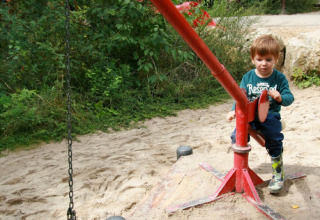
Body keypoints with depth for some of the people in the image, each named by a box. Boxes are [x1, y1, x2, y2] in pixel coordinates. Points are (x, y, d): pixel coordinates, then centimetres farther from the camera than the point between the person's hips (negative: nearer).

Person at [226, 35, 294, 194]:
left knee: (274, 143, -15)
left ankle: (278, 174, 7)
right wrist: (234, 110, -14)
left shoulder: (279, 78, -1)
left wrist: (281, 97, -27)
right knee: (237, 137, -15)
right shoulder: (248, 77, 2)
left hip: (270, 116, -1)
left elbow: (289, 97, -3)